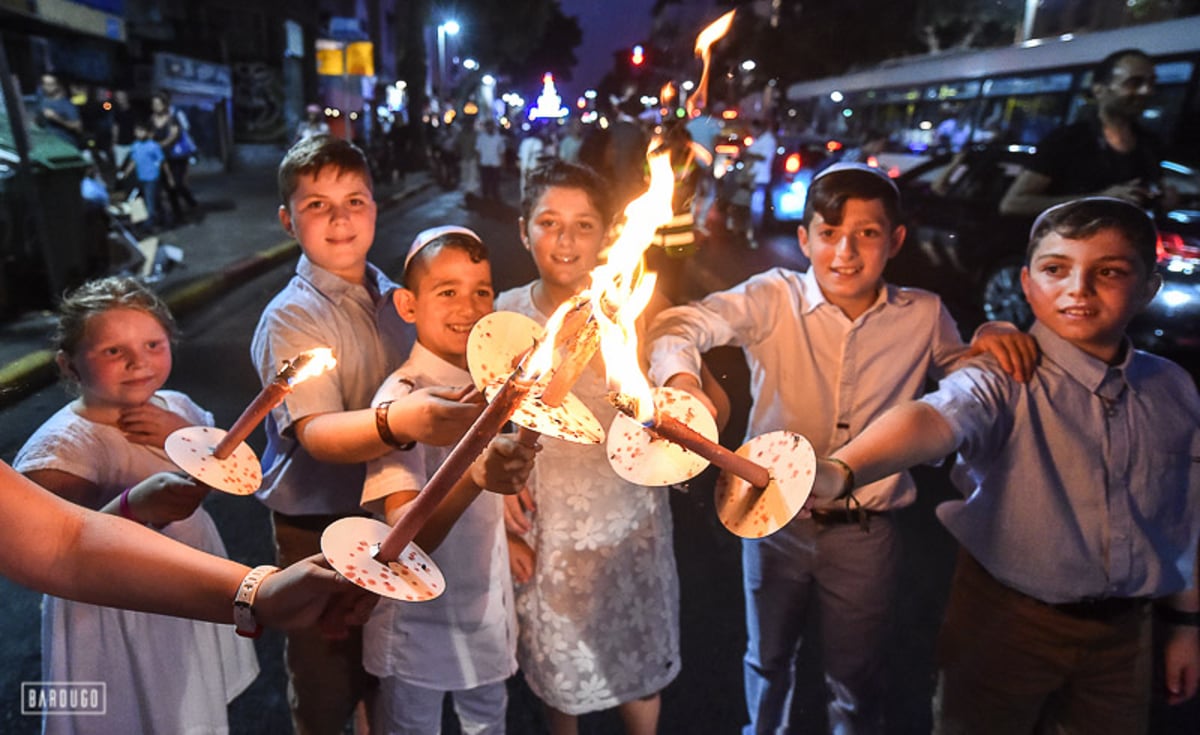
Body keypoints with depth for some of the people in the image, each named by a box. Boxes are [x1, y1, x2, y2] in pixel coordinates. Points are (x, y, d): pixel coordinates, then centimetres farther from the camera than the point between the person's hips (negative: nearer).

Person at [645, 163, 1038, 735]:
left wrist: (988, 345, -13)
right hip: (774, 518, 0)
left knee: (856, 676, 20)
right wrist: (681, 379, -47)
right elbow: (681, 326, -25)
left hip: (865, 533, 1)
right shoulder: (773, 299, -14)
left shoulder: (923, 316, -6)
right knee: (768, 657, 25)